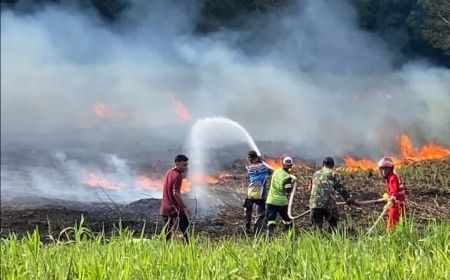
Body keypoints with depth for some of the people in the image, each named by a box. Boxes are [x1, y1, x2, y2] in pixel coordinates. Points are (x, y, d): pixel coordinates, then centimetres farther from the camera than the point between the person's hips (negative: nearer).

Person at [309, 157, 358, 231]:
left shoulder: (316, 174, 21)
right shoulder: (333, 174, 6)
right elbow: (341, 189, -1)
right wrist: (349, 199, 3)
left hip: (314, 203, 4)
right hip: (328, 203, -4)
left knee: (317, 227, 7)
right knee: (332, 225, 4)